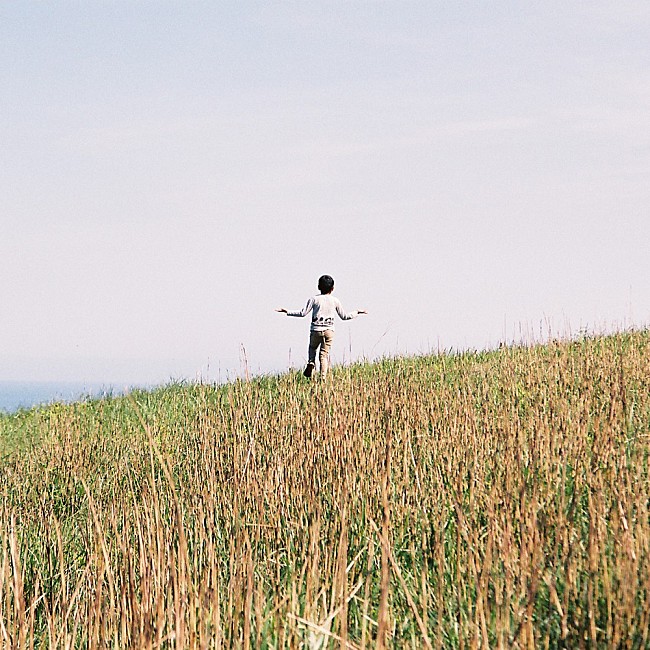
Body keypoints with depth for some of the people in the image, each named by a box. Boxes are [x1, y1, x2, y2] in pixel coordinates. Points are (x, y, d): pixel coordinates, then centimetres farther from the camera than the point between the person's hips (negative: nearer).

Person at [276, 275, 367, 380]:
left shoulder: (314, 299, -1)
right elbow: (344, 316, 10)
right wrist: (357, 312, 26)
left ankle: (311, 363, -1)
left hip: (316, 330, -1)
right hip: (329, 331, 1)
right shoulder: (335, 301, 4)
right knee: (324, 354, 3)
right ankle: (323, 377, -5)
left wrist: (287, 312, 5)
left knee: (312, 348, 25)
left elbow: (302, 313, -5)